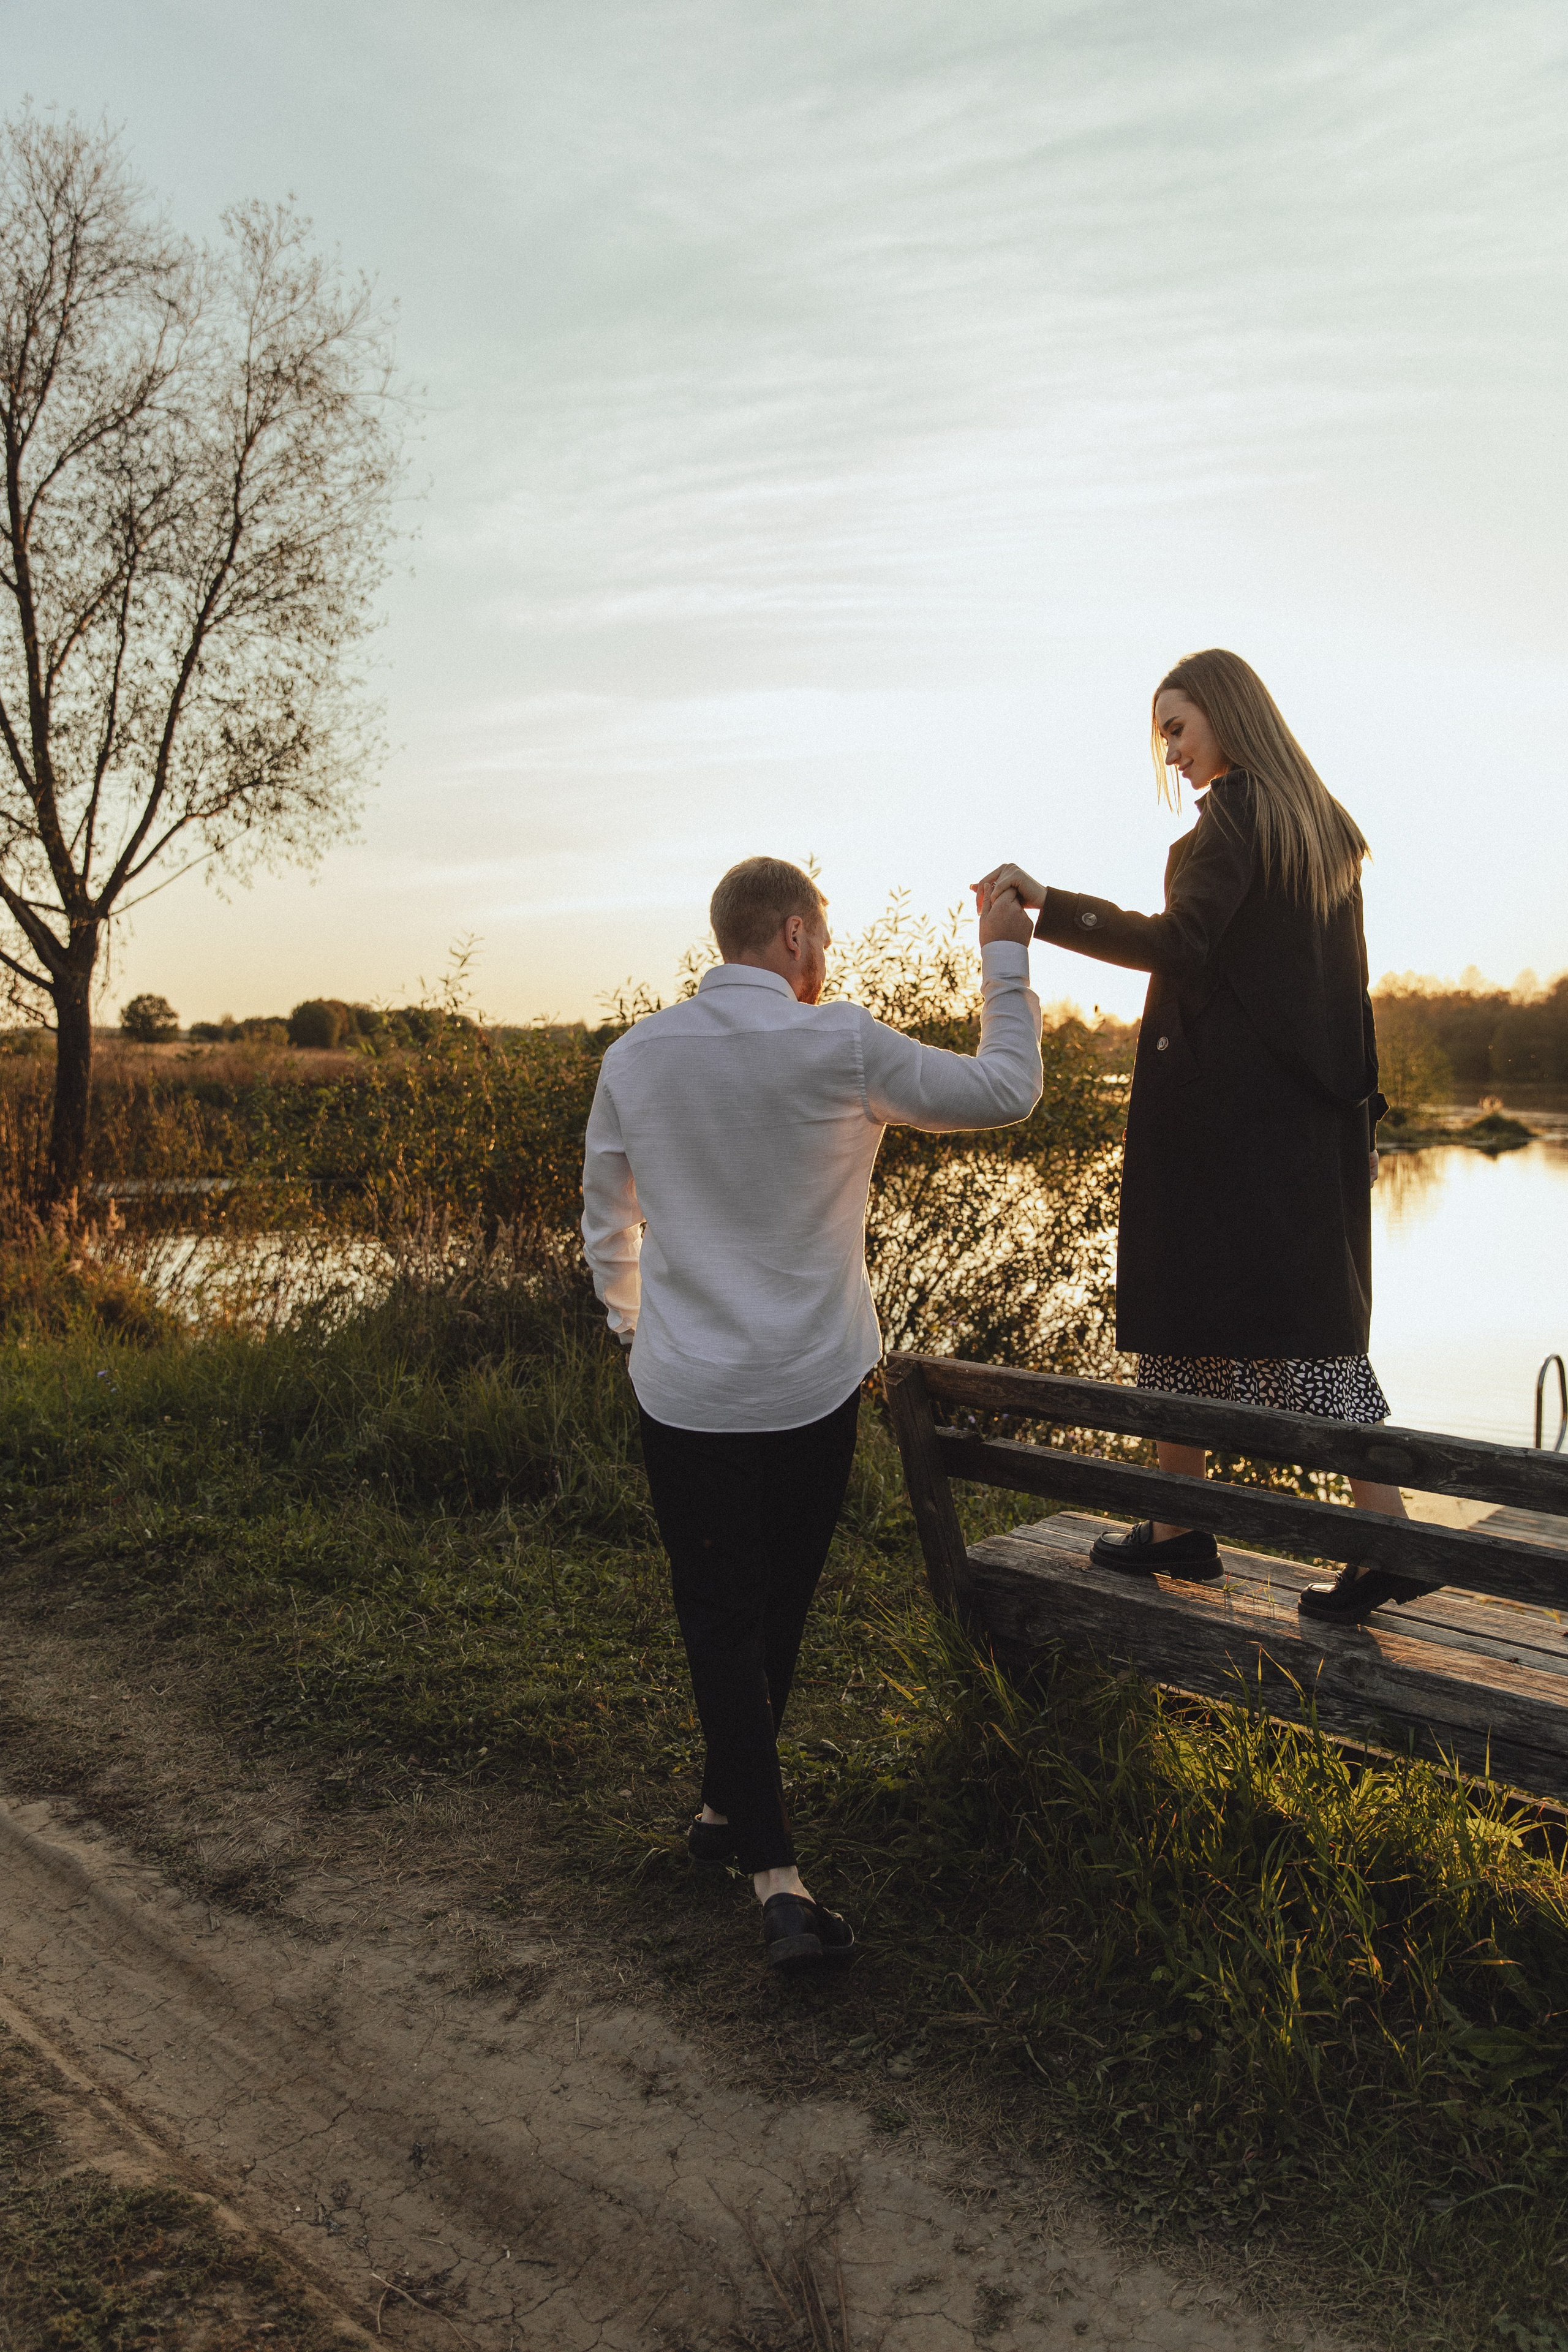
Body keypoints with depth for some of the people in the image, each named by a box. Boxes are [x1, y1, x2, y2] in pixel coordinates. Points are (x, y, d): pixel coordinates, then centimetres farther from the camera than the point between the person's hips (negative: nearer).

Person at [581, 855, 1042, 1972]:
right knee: (776, 1613, 18)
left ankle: (777, 1877, 2)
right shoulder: (843, 1046, -11)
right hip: (812, 1389, -1)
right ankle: (730, 1808, 36)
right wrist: (1005, 959, 11)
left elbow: (608, 1225, 11)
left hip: (683, 1391, 1)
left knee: (721, 1623, 7)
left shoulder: (635, 1059, -1)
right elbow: (1007, 1091, -1)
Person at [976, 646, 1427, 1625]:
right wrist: (1362, 1118, 19)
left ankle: (1179, 1529, 12)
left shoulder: (1234, 812, -9)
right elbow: (1347, 986, 17)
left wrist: (1047, 904, -24)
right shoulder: (1325, 821, 17)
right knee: (1315, 1312, 8)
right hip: (1313, 1111, 8)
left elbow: (1179, 943, -23)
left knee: (1189, 1307, 2)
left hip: (1222, 1110, -8)